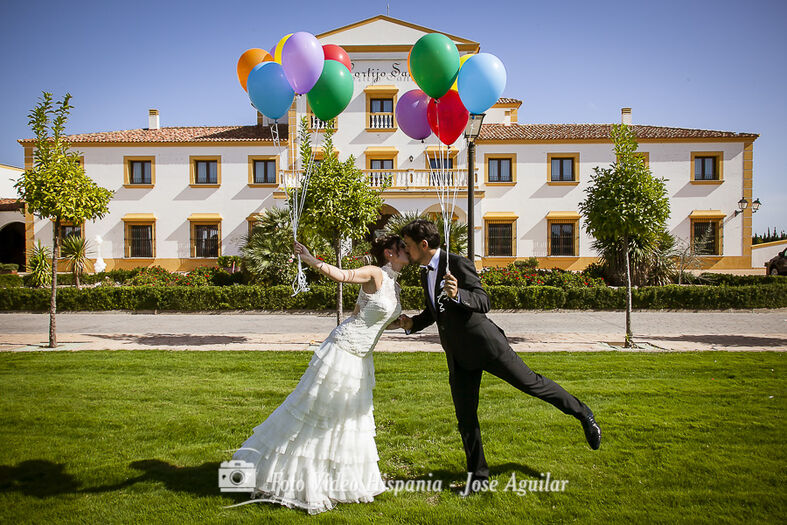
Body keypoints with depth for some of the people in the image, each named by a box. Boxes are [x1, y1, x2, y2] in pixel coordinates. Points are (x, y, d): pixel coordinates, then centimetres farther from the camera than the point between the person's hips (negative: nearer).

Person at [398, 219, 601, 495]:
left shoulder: (458, 264, -15)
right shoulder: (425, 274, 9)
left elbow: (484, 302, -19)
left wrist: (457, 294, -38)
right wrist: (413, 323, 3)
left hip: (485, 343, -7)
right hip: (458, 354, 7)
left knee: (530, 382, 4)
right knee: (465, 418, 7)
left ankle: (582, 412, 28)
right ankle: (478, 475, 21)